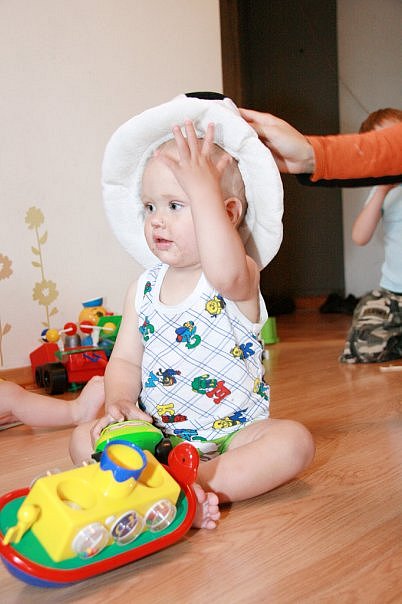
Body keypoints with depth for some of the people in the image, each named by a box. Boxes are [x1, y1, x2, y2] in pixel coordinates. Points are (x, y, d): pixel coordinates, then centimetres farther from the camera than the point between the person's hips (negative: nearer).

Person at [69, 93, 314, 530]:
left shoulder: (241, 276, -13)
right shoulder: (143, 289, 3)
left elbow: (225, 273, -40)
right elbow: (125, 360, 4)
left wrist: (203, 188, -40)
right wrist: (118, 403, -18)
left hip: (234, 432, -3)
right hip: (157, 434, 4)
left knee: (294, 442, -27)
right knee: (83, 440, -13)